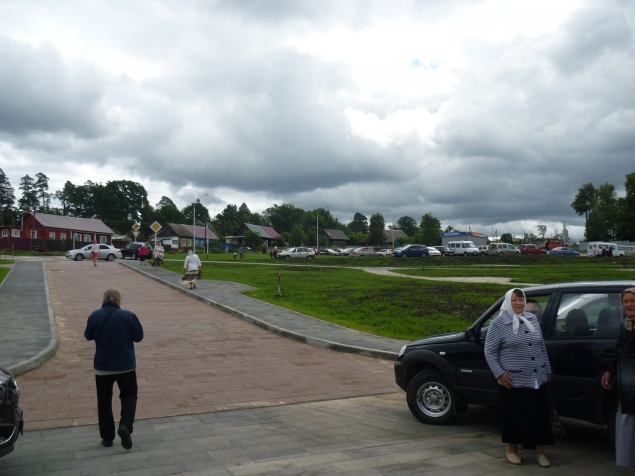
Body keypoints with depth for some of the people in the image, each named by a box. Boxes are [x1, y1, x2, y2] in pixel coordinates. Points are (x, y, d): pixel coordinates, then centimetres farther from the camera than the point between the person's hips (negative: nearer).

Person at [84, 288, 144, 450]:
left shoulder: (95, 316, -6)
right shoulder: (128, 316, -12)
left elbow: (88, 336, 9)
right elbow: (139, 336, -3)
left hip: (102, 367, 1)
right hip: (126, 365, -1)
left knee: (104, 401, 13)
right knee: (129, 396, 14)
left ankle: (107, 437, 19)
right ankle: (125, 426, -9)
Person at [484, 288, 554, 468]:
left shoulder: (533, 319, 9)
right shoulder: (499, 324, -6)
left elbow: (542, 347, 17)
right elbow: (489, 352, -5)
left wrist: (547, 369, 16)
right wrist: (499, 373, -12)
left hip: (538, 379, 5)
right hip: (514, 381, -4)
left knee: (540, 416, 8)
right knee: (515, 417, 5)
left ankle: (540, 452, 22)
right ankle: (511, 449, 24)